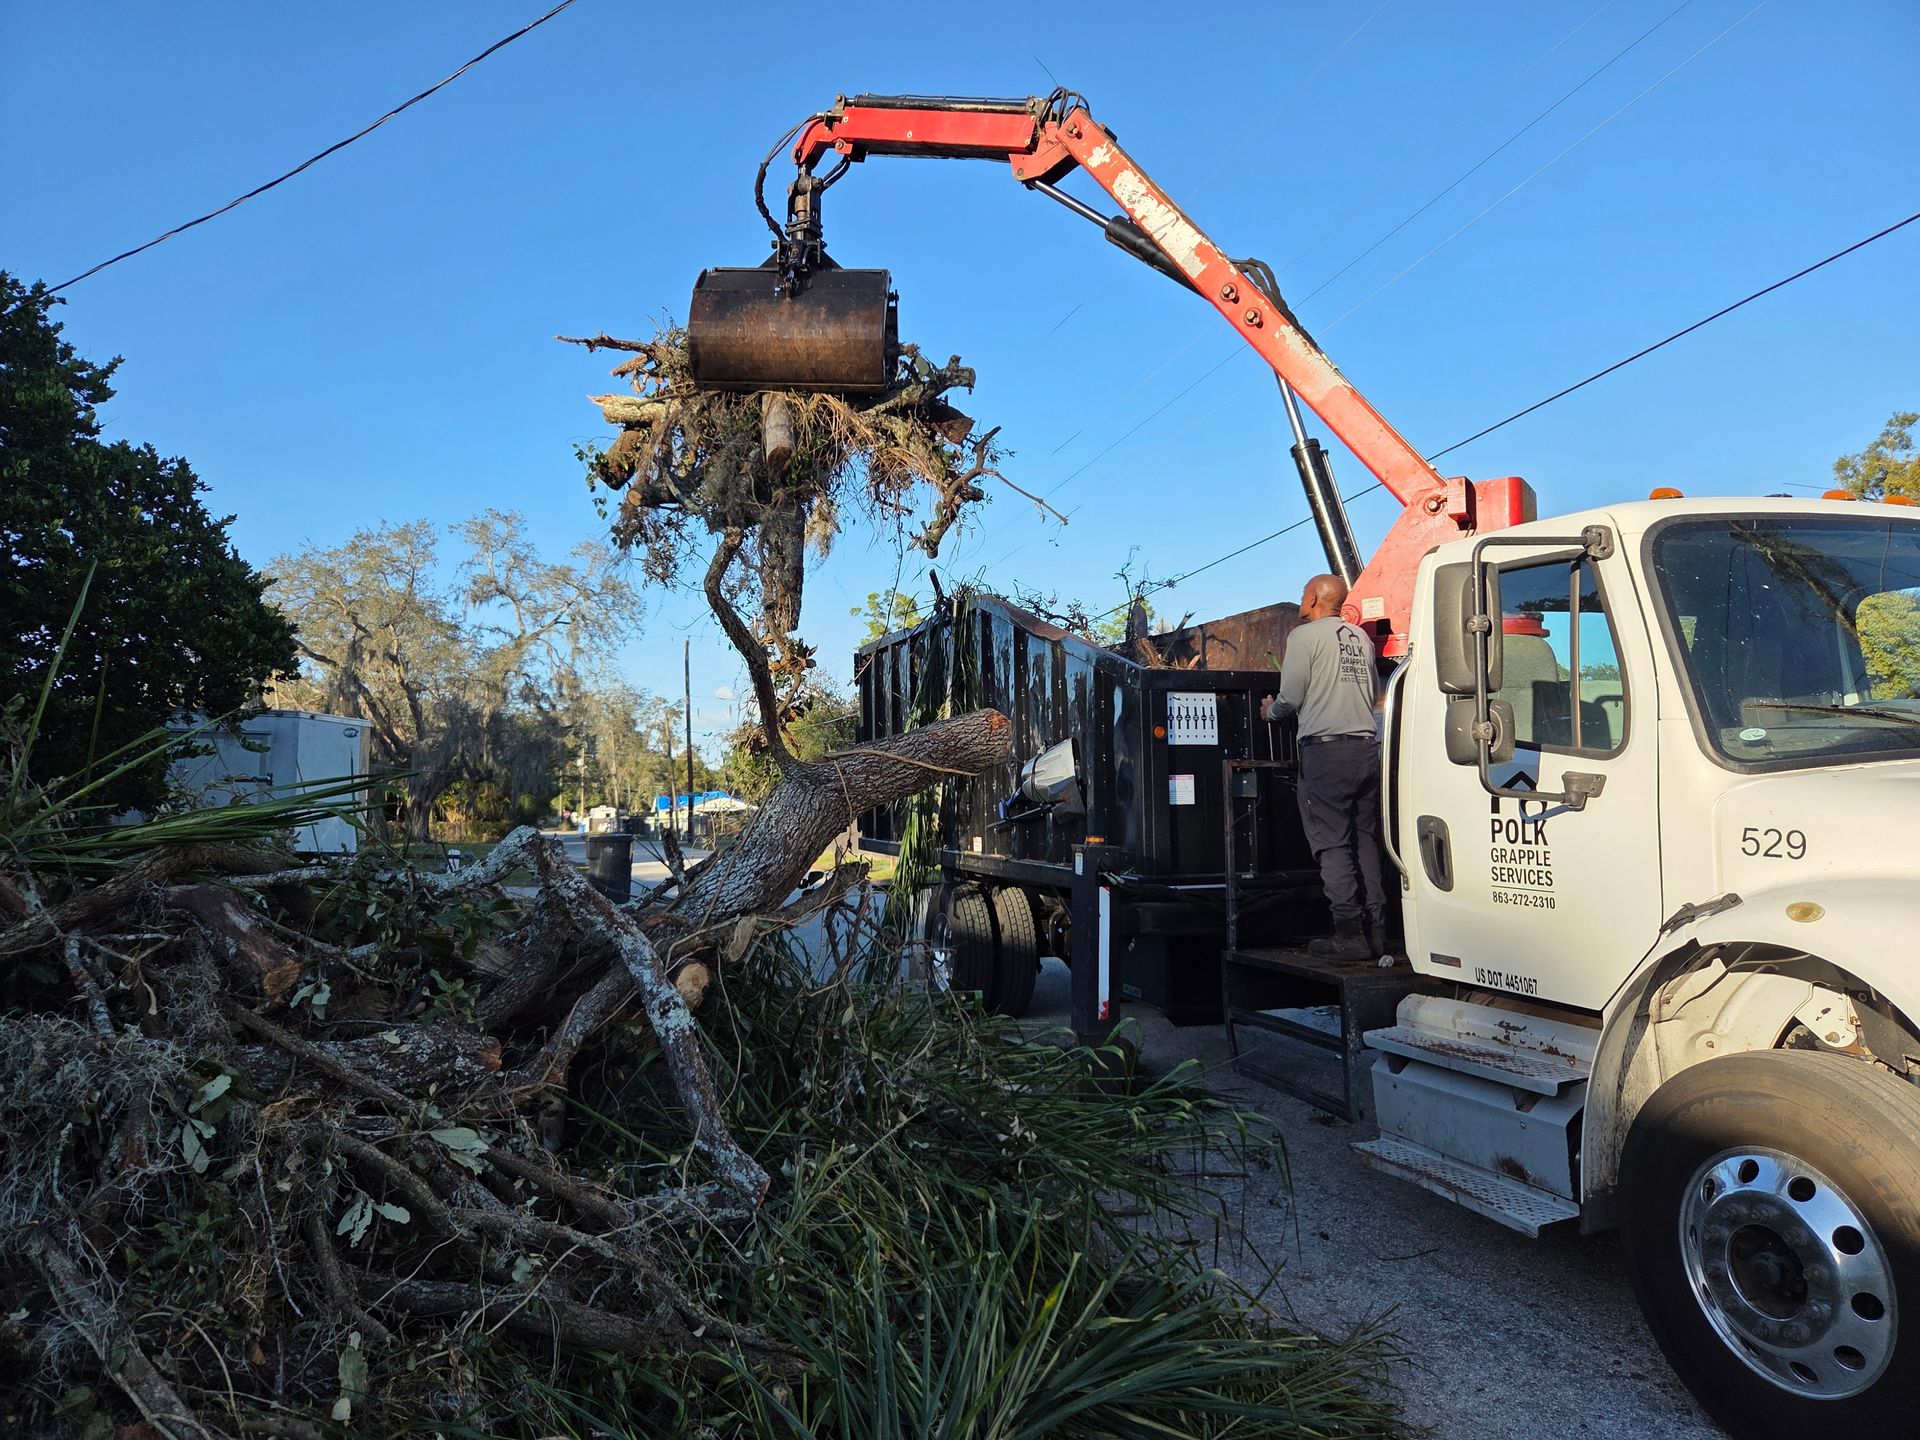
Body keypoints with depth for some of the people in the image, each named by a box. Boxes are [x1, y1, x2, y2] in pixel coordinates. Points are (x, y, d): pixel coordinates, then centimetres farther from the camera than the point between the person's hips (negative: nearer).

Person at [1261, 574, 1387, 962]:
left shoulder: (1305, 636, -4)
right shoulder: (1361, 637, 15)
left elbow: (1290, 697, -6)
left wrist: (1271, 711, 15)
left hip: (1327, 749, -6)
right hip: (1367, 747, 6)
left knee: (1332, 843, -5)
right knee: (1365, 841, 9)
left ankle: (1349, 933, -8)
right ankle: (1375, 930, 10)